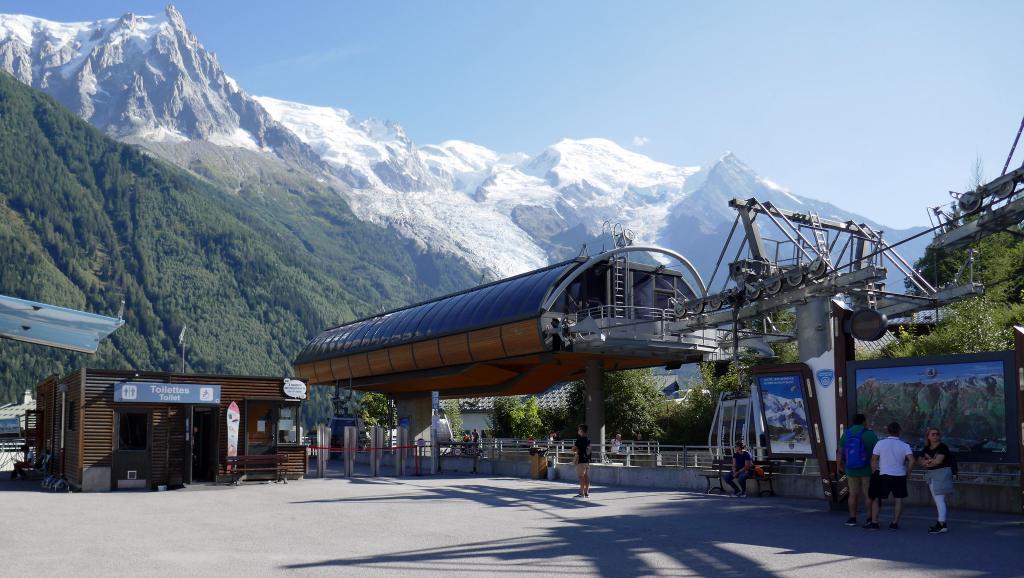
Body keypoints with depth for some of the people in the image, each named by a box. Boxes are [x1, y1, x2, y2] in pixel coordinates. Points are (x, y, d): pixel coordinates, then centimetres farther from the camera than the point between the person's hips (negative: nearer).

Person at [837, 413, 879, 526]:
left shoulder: (846, 434, 1)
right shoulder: (870, 434, -10)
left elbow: (840, 453, 3)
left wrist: (840, 467, 13)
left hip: (851, 470, 3)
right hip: (867, 470, -3)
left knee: (853, 494, 10)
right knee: (868, 495, 5)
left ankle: (852, 518, 10)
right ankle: (869, 519, 6)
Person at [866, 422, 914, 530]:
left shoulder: (880, 443, -3)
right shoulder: (904, 445, -2)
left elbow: (873, 459, -2)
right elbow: (911, 460, -13)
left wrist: (874, 472, 10)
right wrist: (907, 472, 1)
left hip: (884, 475, -1)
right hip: (900, 475, 1)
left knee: (876, 498, 8)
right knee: (899, 499, 11)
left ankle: (874, 522, 3)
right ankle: (895, 523, 8)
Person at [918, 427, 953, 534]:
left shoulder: (942, 447, -8)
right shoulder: (927, 449, 14)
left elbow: (938, 460, -19)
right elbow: (919, 460, 7)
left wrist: (927, 461, -2)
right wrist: (931, 461, -12)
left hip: (941, 474, -8)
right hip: (930, 476, 8)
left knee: (939, 499, -13)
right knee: (937, 500, 10)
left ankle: (942, 525, -16)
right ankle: (940, 523, 15)